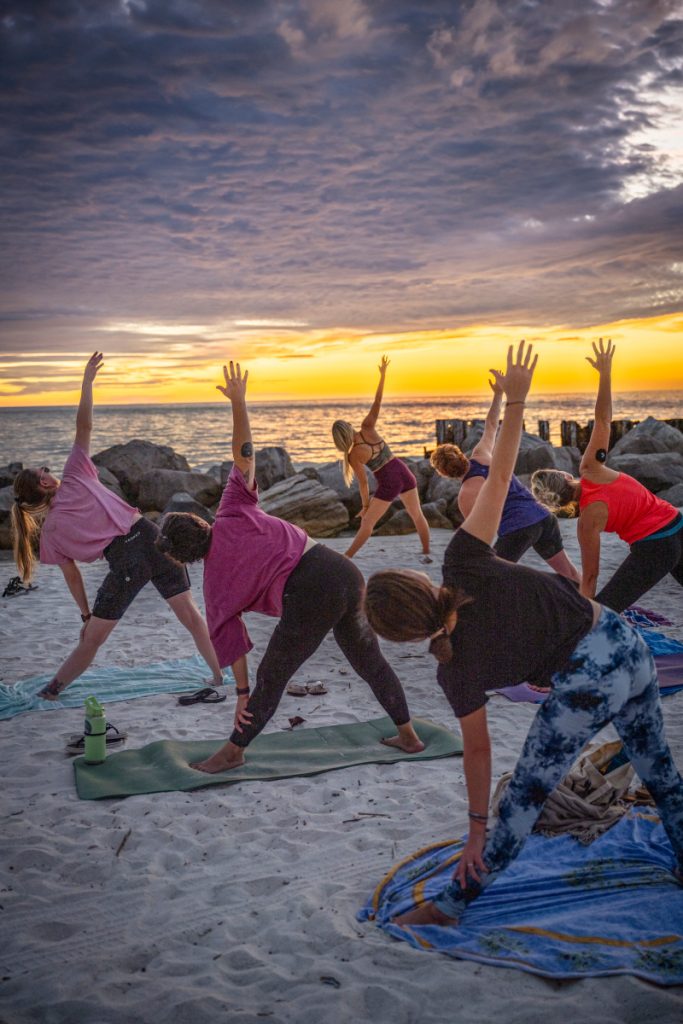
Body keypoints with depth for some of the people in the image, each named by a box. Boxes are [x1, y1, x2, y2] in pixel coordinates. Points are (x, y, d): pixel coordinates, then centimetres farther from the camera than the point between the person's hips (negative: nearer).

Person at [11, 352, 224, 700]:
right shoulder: (74, 476, 8)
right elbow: (83, 426, 4)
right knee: (190, 615, 14)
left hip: (124, 563, -1)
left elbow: (72, 577, 13)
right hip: (151, 538, 1)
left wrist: (86, 614, 24)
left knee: (91, 639, 15)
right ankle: (221, 675, 22)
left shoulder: (49, 532, 9)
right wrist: (86, 382, 11)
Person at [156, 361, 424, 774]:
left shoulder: (216, 584, 7)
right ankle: (409, 736, 33)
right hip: (344, 571, 5)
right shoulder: (232, 513, 11)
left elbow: (230, 639, 8)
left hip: (309, 599, -5)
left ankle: (233, 752, 30)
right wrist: (238, 401, 16)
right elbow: (244, 455, 8)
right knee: (370, 660, 22)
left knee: (272, 677, 14)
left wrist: (242, 693, 17)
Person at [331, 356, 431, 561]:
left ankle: (346, 558, 5)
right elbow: (377, 402, -7)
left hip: (388, 484, -5)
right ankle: (426, 553, 23)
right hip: (404, 473, 5)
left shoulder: (354, 455, -12)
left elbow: (363, 483, -8)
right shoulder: (367, 427, -5)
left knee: (367, 523, 4)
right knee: (417, 515, 18)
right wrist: (383, 374, -2)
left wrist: (365, 506, 5)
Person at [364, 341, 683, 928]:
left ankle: (454, 904, 21)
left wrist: (477, 829, 7)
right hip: (628, 646, 5)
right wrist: (515, 398, -6)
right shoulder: (463, 561, -14)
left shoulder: (457, 671, -14)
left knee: (526, 797, 7)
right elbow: (500, 476, -15)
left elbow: (477, 748, -5)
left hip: (585, 687, -5)